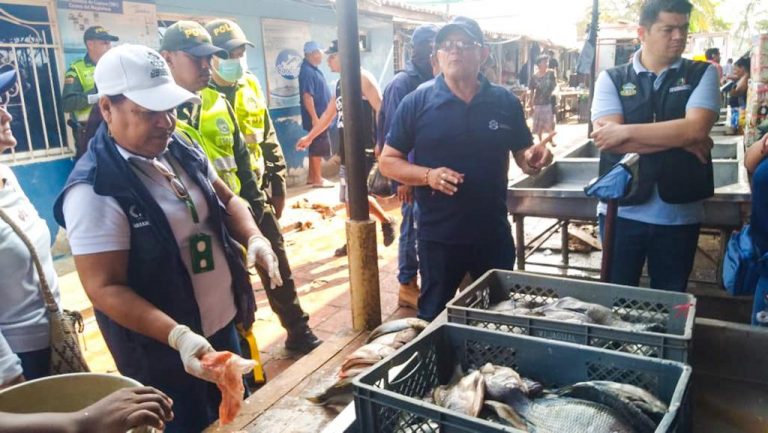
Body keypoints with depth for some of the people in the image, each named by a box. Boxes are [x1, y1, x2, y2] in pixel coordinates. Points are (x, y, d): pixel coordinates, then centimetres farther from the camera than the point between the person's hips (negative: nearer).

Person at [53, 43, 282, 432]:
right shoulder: (94, 190, -24)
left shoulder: (182, 151, -2)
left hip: (223, 325, 7)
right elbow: (105, 288, -24)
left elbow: (226, 200, 9)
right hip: (162, 351, -7)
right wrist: (179, 336, -34)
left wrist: (253, 239, -11)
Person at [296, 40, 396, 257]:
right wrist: (309, 137, 33)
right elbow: (328, 114, 27)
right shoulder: (340, 83, 17)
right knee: (349, 198, 9)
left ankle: (386, 221, 10)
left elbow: (381, 109, -17)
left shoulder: (362, 78, -9)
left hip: (364, 147, -8)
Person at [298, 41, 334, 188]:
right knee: (318, 148, -5)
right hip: (315, 117, -10)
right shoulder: (307, 71, -17)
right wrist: (314, 117, -25)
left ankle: (312, 176, 21)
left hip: (320, 116, 10)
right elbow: (307, 96, -23)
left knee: (315, 147, 13)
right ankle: (317, 179, 1)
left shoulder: (314, 69, 14)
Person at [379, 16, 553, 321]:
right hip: (438, 236, -2)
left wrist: (534, 159, -16)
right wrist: (428, 175, -22)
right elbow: (388, 161, -5)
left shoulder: (505, 102, 0)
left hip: (494, 234, 3)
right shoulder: (416, 103, -7)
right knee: (433, 318, 16)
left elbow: (523, 156, 8)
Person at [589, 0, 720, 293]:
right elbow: (607, 140, -13)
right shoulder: (611, 79, 1)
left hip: (679, 214, 1)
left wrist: (626, 131, -16)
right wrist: (680, 139, -13)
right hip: (622, 210, -1)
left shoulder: (702, 74, 4)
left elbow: (696, 128, -14)